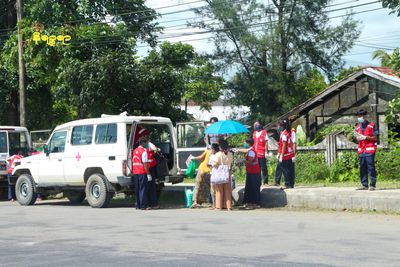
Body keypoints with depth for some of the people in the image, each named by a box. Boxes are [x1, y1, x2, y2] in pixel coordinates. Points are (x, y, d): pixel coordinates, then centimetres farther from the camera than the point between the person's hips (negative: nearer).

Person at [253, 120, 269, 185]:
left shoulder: (264, 132, -3)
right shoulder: (254, 133, 13)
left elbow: (266, 143, -5)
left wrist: (266, 152, -10)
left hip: (262, 154, -5)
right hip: (255, 153, 5)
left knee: (263, 168, -1)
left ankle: (265, 181, 4)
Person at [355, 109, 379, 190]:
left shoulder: (372, 125, 1)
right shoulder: (357, 127, 17)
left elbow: (375, 138, -2)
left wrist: (365, 137, -13)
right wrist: (357, 138, -2)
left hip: (369, 150, -5)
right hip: (361, 150, 5)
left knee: (371, 168, -7)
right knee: (362, 168, 3)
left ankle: (372, 185, -5)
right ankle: (364, 185, 6)